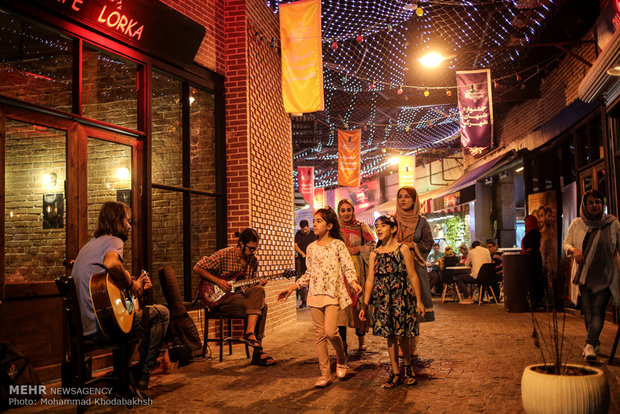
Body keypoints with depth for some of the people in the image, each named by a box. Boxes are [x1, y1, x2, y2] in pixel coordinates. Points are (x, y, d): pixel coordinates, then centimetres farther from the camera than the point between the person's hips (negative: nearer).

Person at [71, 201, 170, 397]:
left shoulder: (89, 245, 21)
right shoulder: (113, 241, -9)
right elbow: (112, 263, -35)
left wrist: (137, 287, 20)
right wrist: (131, 283, -17)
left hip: (83, 327, 10)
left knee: (133, 315, 35)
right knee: (161, 313, 3)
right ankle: (140, 379, 7)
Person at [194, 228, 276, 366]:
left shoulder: (253, 260, 10)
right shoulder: (224, 255, -9)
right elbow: (198, 268, -7)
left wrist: (258, 284, -4)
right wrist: (218, 281, -15)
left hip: (242, 294, 6)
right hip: (222, 299, -6)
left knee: (259, 291, -27)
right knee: (261, 307, -25)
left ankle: (250, 333, -28)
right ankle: (257, 352, -22)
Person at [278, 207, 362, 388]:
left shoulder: (338, 244, 1)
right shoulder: (311, 248, 14)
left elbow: (348, 268, -5)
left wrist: (354, 283, -24)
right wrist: (290, 288, 15)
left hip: (333, 293, -4)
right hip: (315, 293, 4)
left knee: (330, 331, -17)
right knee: (320, 334, 3)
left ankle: (341, 359, 14)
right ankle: (325, 375, 11)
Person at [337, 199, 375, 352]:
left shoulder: (361, 227, 8)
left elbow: (373, 246, 5)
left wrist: (359, 249, -8)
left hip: (358, 270, 0)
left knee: (359, 300, 2)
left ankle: (361, 338, 18)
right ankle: (343, 341, -7)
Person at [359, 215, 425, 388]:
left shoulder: (403, 249, -2)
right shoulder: (374, 254, 8)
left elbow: (413, 276, -2)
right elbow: (370, 280, 9)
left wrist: (418, 301, -4)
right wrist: (365, 305, 6)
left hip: (401, 297, -3)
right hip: (382, 299, 3)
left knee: (402, 335, -2)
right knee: (390, 336, 7)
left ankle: (408, 366, 24)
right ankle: (395, 372, 18)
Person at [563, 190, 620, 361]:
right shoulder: (577, 224, 4)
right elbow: (566, 244, 8)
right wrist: (574, 250, -14)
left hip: (605, 275, -2)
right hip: (584, 274, 2)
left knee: (598, 310, -11)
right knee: (587, 311, 5)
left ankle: (590, 345, -16)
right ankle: (595, 343, 21)